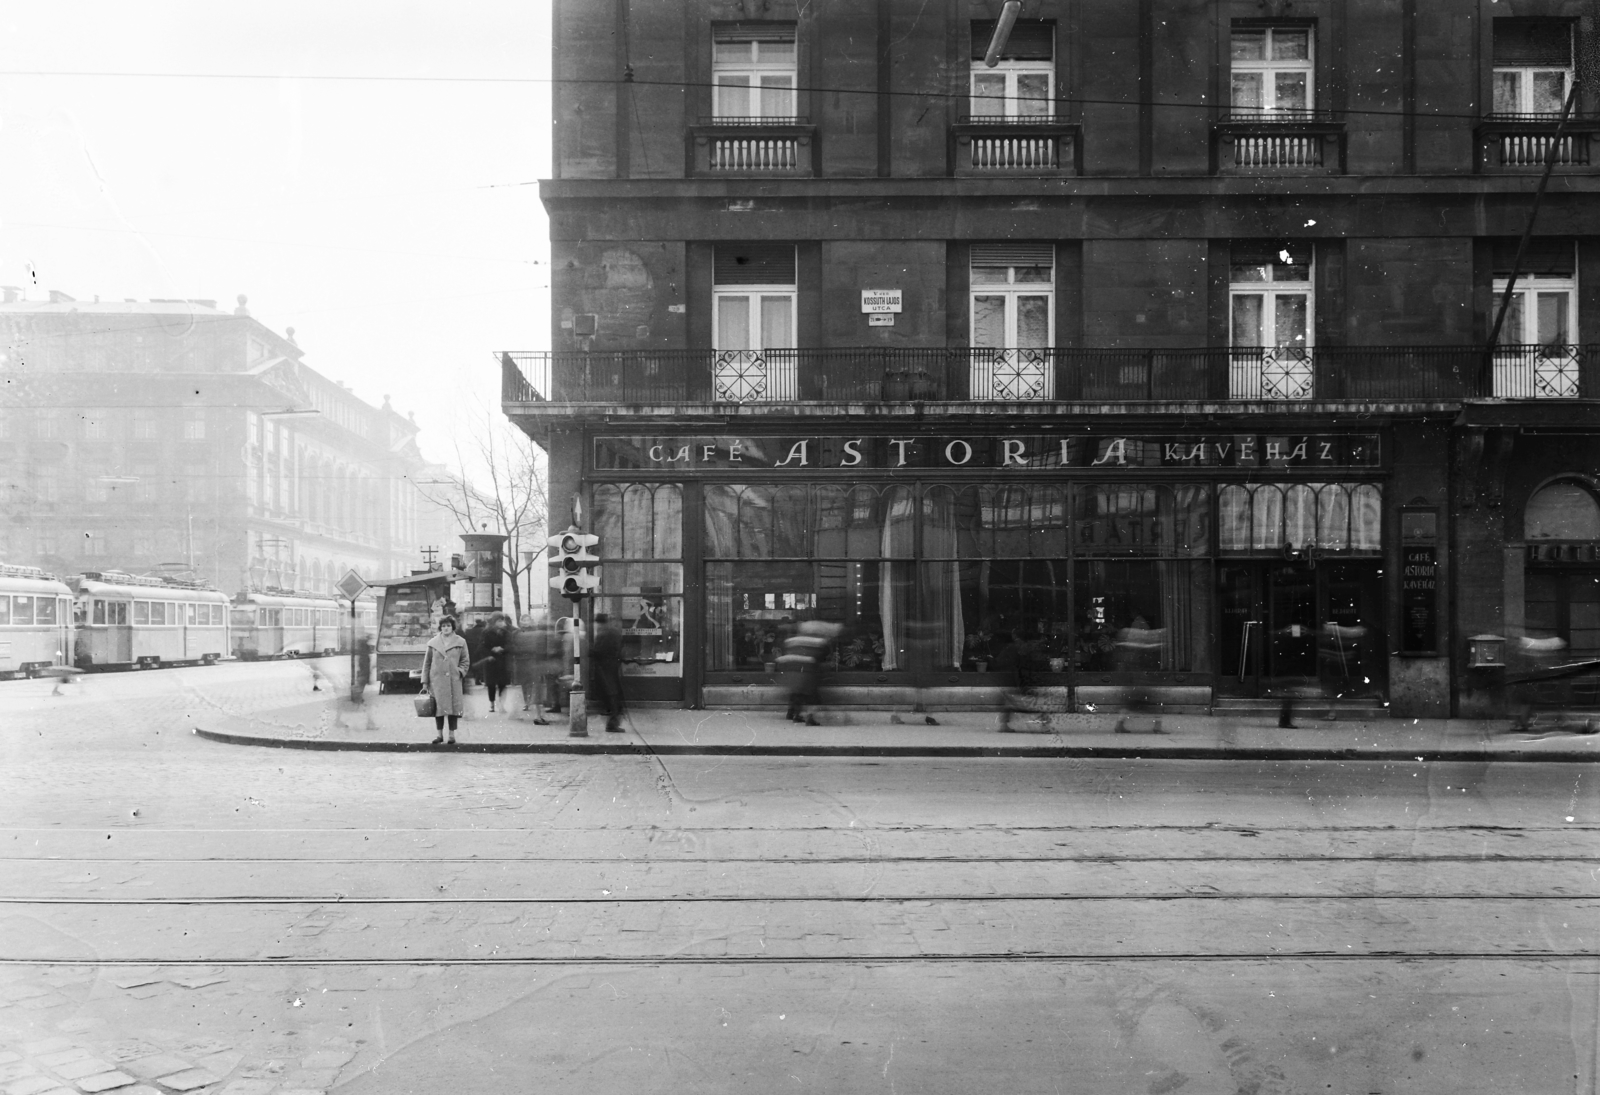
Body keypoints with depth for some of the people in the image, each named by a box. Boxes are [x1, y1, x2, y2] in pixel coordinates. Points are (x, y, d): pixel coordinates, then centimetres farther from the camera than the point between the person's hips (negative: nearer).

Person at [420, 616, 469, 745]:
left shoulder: (460, 642, 4)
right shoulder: (433, 643, 5)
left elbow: (464, 661, 11)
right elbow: (426, 663, 7)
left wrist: (460, 672, -6)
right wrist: (425, 682, 5)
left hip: (454, 680, 0)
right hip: (437, 680, 0)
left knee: (453, 707, 1)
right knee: (439, 707, 0)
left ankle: (452, 734, 9)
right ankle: (439, 734, 9)